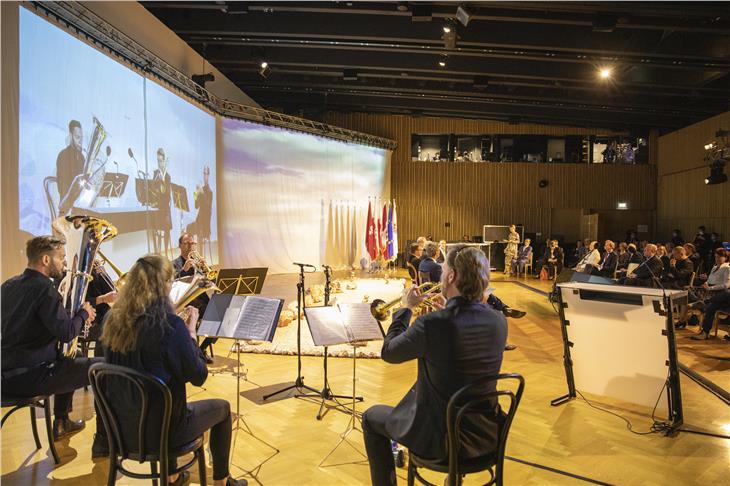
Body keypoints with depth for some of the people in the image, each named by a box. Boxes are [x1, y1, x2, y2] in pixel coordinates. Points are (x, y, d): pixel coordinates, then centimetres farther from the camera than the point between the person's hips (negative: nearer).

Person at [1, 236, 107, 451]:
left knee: (67, 361, 34)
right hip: (29, 377, -10)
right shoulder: (43, 288, -18)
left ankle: (61, 422, 42)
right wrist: (83, 313, -7)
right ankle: (103, 439, 0)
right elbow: (66, 333, -26)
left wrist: (75, 314, 15)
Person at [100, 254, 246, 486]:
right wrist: (191, 331, -8)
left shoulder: (114, 320, -6)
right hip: (161, 427, -6)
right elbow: (198, 376, -16)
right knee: (222, 408, 19)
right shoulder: (170, 324, -25)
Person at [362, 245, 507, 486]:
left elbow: (388, 353, -9)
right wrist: (449, 306, 9)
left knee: (371, 418, 19)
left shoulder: (431, 323, -27)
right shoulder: (499, 321, -10)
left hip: (441, 438, -6)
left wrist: (406, 308, 1)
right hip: (487, 433, 6)